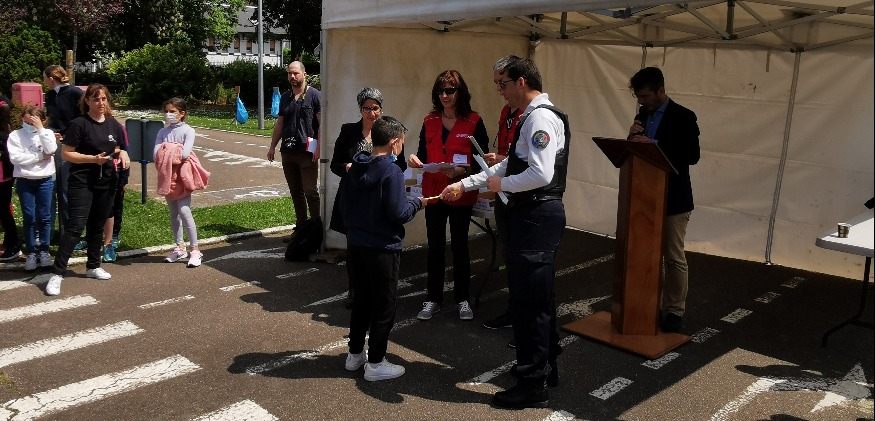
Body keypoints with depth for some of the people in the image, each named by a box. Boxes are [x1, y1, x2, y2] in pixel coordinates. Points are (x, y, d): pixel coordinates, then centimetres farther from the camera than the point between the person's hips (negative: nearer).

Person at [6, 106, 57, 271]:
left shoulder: (47, 133, 3)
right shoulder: (15, 135, -1)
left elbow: (51, 150, -16)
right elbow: (15, 158, -13)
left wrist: (40, 129, -15)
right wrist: (40, 156, -13)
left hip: (45, 180, 1)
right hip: (24, 181, 0)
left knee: (44, 217, 6)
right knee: (29, 218, 4)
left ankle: (44, 250, 16)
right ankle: (31, 252, 12)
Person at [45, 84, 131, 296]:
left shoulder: (113, 124, 7)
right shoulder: (79, 124, -10)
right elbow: (67, 153, -10)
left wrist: (122, 153, -4)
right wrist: (93, 158, -22)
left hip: (106, 182, 6)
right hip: (81, 183, -6)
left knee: (97, 226, 15)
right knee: (75, 226, -12)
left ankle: (93, 266, 29)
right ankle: (57, 274, -8)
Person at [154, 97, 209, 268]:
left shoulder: (188, 131, -7)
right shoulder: (162, 132, 7)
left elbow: (185, 153, -21)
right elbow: (156, 155, -5)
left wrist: (167, 153, -8)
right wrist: (174, 153, -15)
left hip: (183, 176, -6)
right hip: (167, 177, 6)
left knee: (184, 211, -12)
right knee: (173, 214, 12)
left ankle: (195, 250, -5)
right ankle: (180, 248, 23)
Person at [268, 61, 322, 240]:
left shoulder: (314, 95, -4)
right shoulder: (285, 98, 15)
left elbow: (322, 122, -10)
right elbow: (279, 124, 20)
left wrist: (319, 147, -18)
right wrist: (273, 146, 15)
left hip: (307, 152, -6)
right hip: (288, 151, 7)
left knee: (310, 191, -5)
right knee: (295, 192, 11)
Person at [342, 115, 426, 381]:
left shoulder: (355, 168, 6)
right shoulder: (391, 172, -17)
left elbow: (346, 206, 13)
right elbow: (398, 214, -20)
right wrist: (417, 203, -2)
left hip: (355, 244, 7)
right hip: (382, 248, -7)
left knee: (361, 300, 20)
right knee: (384, 306, 5)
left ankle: (355, 354, 30)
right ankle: (375, 364, 12)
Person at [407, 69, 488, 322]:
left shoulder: (474, 122, -5)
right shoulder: (430, 122, 6)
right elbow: (423, 155, 8)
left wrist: (463, 171, -24)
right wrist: (414, 160, -14)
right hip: (433, 192, 3)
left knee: (459, 246, 7)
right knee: (435, 246, 8)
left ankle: (463, 299, 21)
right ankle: (433, 299, 18)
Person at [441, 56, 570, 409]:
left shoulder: (540, 118, -16)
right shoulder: (531, 117, 17)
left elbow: (540, 174, -26)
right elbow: (512, 166, 22)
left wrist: (501, 184, -11)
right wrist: (465, 184, 19)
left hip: (536, 216, -11)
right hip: (532, 213, 11)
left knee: (528, 299, -5)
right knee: (537, 294, 19)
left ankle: (533, 387, 5)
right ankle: (545, 366, 33)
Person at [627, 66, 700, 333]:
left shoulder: (683, 117, -10)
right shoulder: (642, 115, 9)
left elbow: (692, 155, -18)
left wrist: (654, 145, -25)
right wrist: (633, 137, -11)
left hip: (673, 199, -6)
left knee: (673, 257, 3)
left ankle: (675, 311, 12)